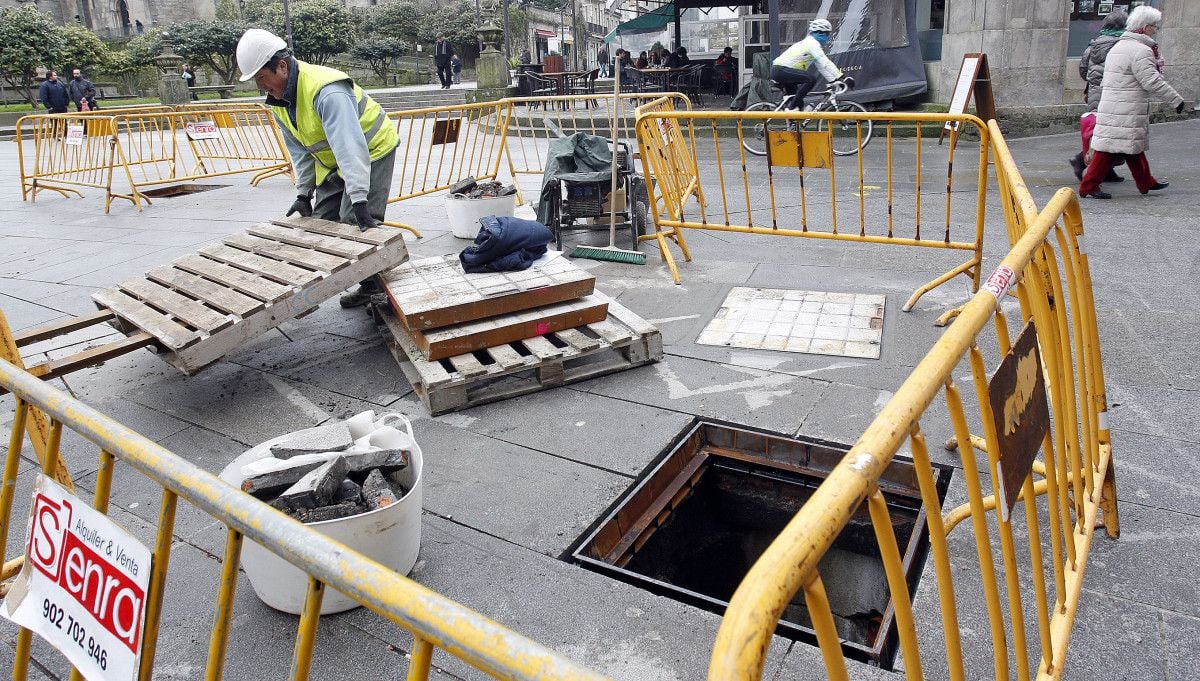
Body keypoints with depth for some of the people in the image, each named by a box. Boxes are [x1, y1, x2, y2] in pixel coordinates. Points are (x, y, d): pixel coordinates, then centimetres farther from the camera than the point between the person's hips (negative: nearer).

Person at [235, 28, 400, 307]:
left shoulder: (326, 91, -34)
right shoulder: (279, 97, -4)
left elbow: (350, 146, -43)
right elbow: (299, 150, 5)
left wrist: (358, 199, -48)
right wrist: (303, 193, 1)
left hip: (371, 150, -9)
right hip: (332, 160, 9)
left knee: (355, 222, -15)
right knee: (321, 219, 9)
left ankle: (373, 286, 0)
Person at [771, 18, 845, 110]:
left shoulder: (811, 43, 19)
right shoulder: (812, 43, -12)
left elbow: (821, 66, 19)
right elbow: (825, 63, -21)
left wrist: (834, 80, 10)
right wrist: (840, 77, -24)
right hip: (780, 70, -11)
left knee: (798, 102, 14)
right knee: (811, 80, -25)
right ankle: (793, 108, -19)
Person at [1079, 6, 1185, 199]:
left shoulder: (1117, 47, 17)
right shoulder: (1140, 50, -15)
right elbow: (1152, 82, -17)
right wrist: (1176, 99, -10)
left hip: (1110, 107, 10)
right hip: (1126, 112, -10)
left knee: (1133, 146, 18)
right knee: (1111, 148, -7)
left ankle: (1146, 183, 28)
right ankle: (1089, 186, -5)